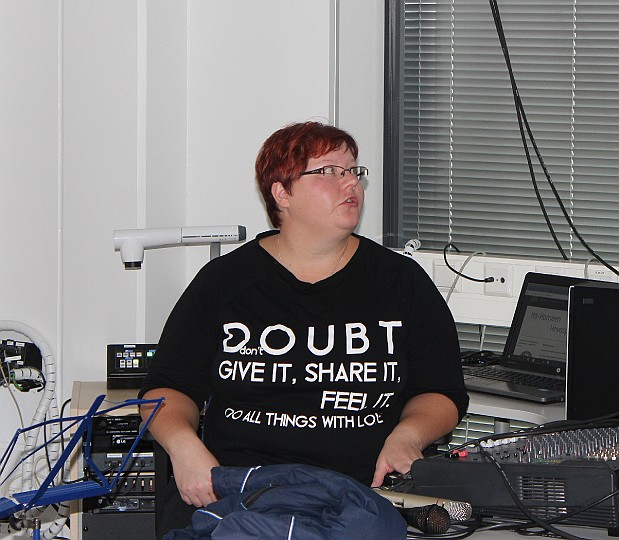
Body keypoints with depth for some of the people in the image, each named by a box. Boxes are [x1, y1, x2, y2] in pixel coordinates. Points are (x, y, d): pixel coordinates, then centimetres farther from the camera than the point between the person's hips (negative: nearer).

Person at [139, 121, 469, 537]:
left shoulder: (402, 281, 15)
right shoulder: (223, 281, 12)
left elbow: (443, 393, 14)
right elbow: (169, 389, 11)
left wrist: (407, 435, -8)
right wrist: (184, 445, -10)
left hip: (366, 487, 0)